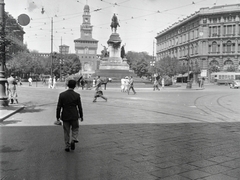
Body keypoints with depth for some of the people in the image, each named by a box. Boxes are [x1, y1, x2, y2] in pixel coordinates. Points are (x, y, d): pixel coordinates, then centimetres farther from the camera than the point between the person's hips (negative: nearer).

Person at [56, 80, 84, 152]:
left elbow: (59, 107, -6)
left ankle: (67, 146, 18)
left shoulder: (62, 94, -7)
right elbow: (80, 107, -4)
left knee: (66, 132, 14)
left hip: (65, 116, 1)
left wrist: (58, 117, 3)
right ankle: (73, 140, -2)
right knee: (75, 129, 20)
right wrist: (81, 116, 10)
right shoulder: (77, 95, -9)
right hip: (74, 116, -1)